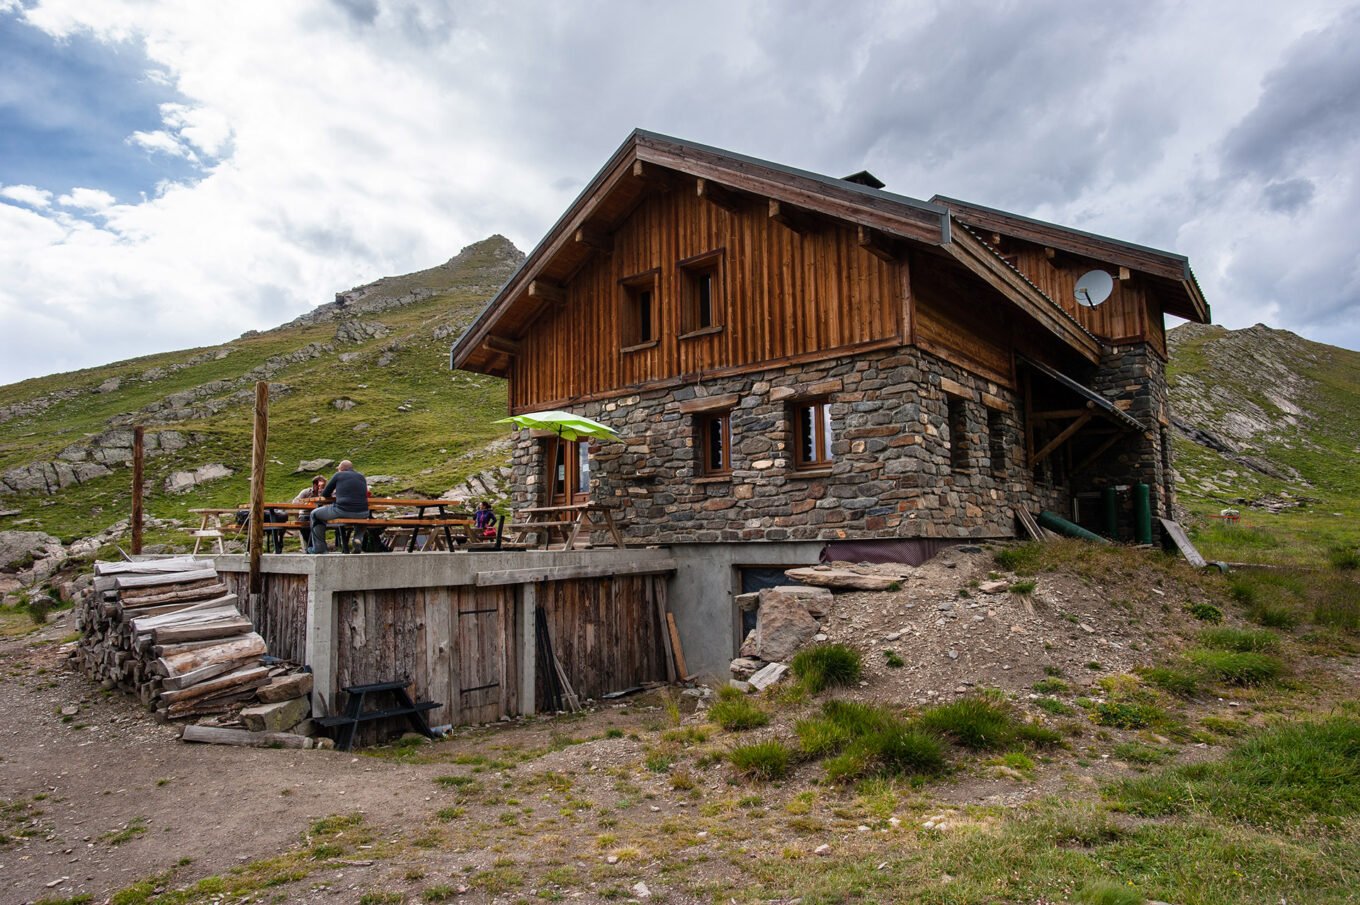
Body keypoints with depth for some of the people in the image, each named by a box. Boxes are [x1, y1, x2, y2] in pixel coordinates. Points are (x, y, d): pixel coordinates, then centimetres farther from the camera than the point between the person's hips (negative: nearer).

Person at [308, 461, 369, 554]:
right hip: (362, 514, 4)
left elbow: (324, 494, 12)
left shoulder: (338, 475, 6)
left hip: (342, 511, -3)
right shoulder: (362, 477, 17)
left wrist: (333, 494, 35)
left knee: (315, 514, 21)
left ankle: (319, 547, 20)